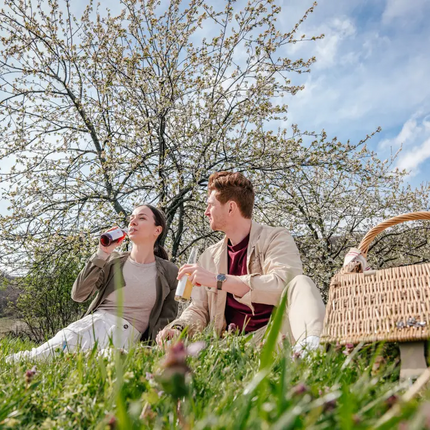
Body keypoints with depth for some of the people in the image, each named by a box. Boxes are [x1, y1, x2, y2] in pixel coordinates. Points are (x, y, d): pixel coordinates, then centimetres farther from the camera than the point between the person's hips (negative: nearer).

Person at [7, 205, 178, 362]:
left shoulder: (169, 272, 3)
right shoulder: (114, 261, 7)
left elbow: (166, 318, 9)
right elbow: (78, 294, -3)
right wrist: (102, 253, -9)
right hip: (96, 320, 2)